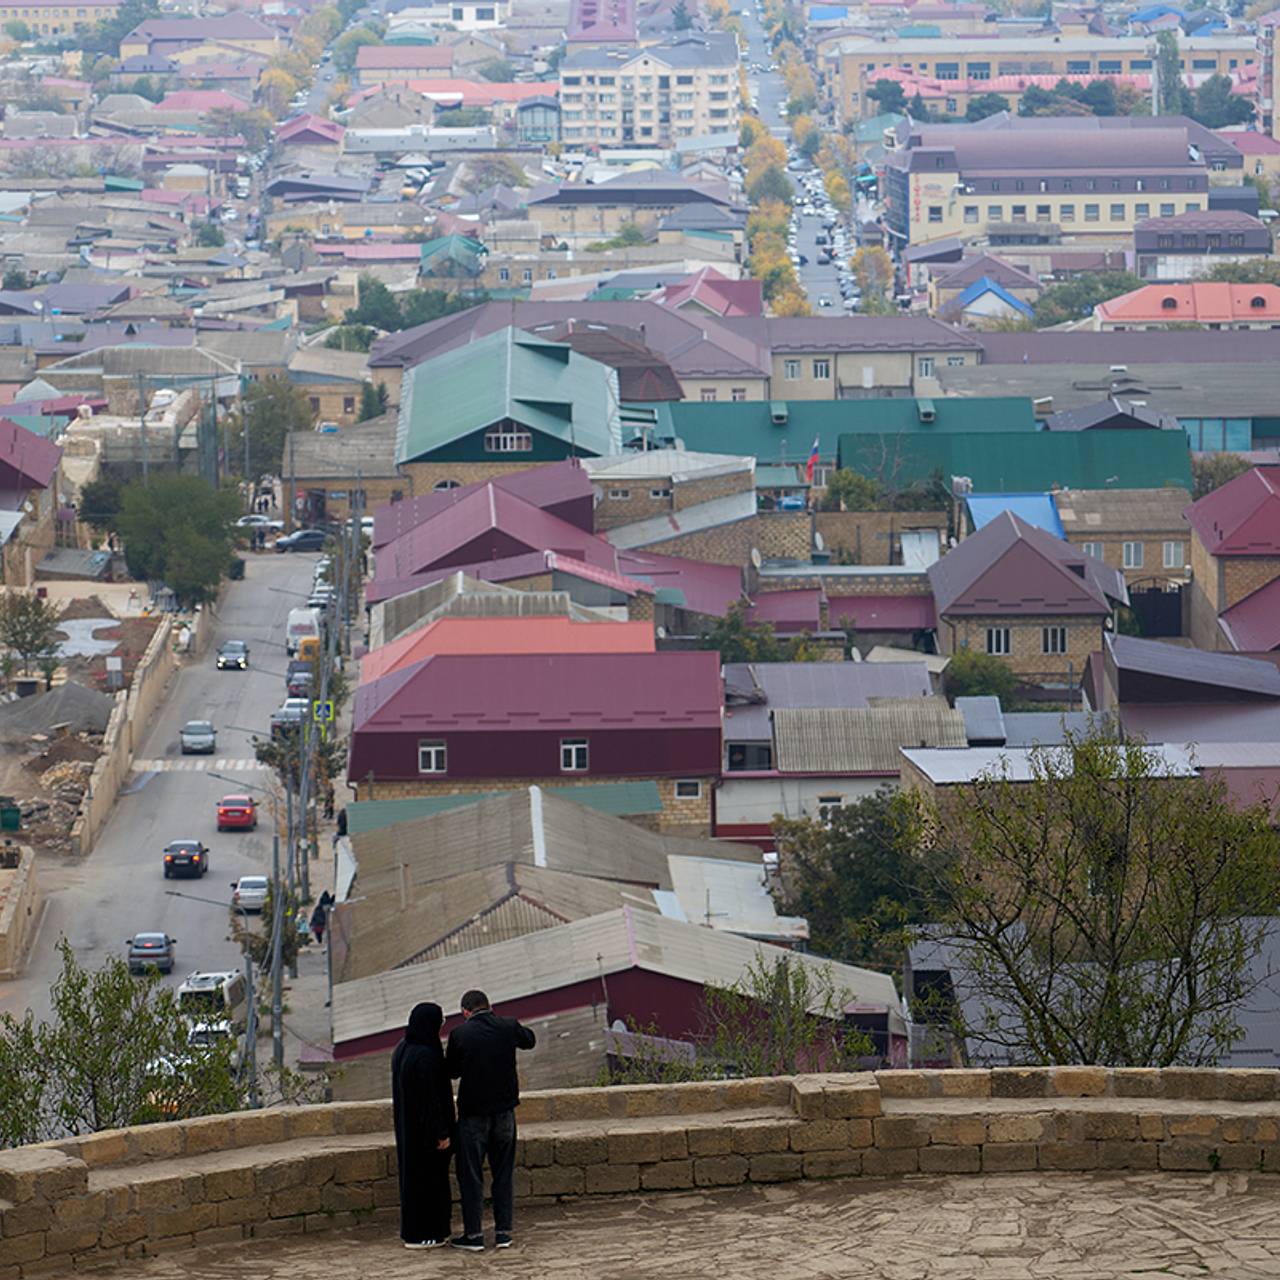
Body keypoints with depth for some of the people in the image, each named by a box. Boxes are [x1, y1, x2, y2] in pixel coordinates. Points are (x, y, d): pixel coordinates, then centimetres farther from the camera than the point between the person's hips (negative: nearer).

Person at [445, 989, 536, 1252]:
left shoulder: (460, 1034, -13)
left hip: (473, 1112, -3)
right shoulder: (508, 1027, -4)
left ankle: (474, 1233, 5)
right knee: (503, 1174, 12)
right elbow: (529, 1040, 18)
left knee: (471, 1174, 5)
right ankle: (503, 1231, 12)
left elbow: (451, 1071, -1)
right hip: (504, 1111, 3)